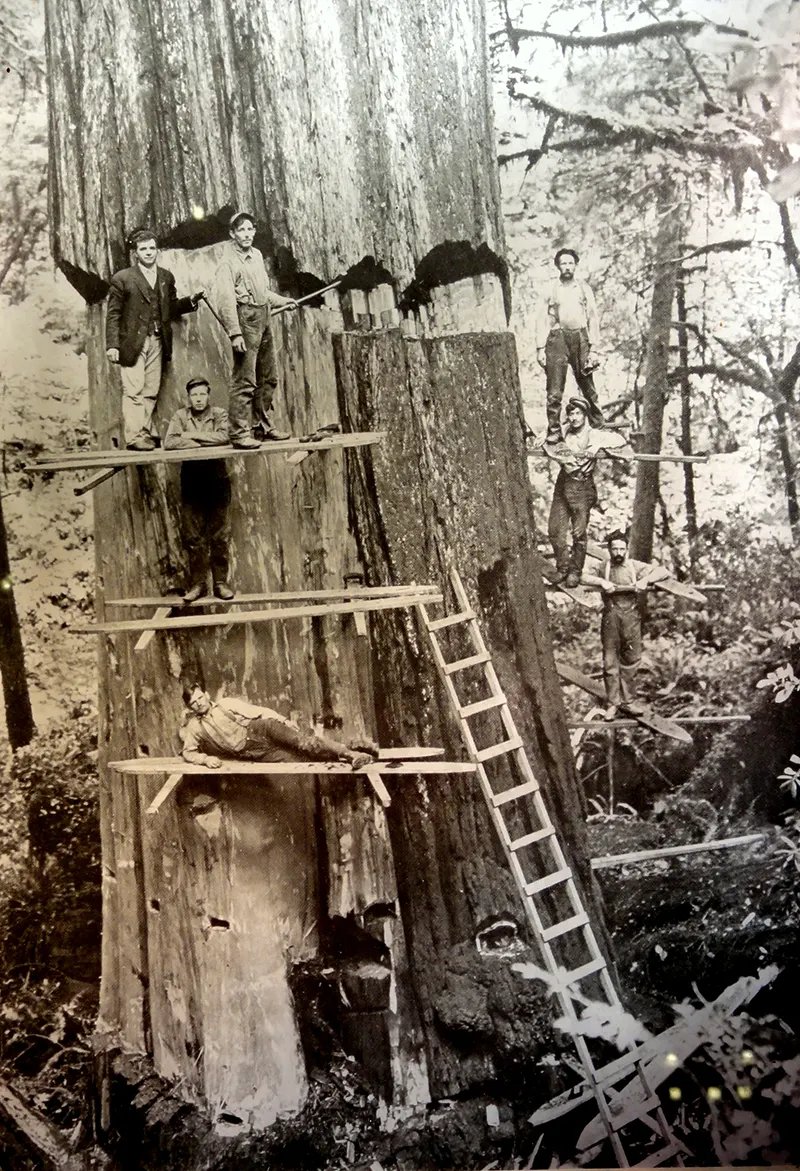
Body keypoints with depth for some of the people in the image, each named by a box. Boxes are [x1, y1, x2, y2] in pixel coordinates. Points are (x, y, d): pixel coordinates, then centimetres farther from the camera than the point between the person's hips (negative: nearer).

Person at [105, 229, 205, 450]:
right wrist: (112, 345, -10)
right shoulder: (123, 278, 0)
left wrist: (192, 300, 0)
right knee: (133, 391, -8)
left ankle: (146, 432, 11)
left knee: (151, 392, 5)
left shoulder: (167, 277, 14)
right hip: (132, 343, -4)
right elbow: (113, 314, -2)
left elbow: (171, 309, 17)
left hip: (157, 342, 5)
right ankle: (135, 436, -5)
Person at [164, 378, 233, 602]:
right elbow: (169, 442, -11)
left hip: (217, 480, -1)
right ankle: (197, 583, 10)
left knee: (219, 535, 2)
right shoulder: (180, 416, 4)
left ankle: (220, 582, 9)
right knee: (193, 536, 2)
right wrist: (204, 444, -16)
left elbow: (224, 437, -17)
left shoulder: (220, 414, 3)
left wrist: (193, 435, -13)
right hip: (191, 481, 1)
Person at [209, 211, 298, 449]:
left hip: (263, 320, 9)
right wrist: (235, 333, -25)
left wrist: (282, 301, 24)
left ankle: (263, 426, 27)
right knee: (245, 381, -9)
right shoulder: (229, 262, -11)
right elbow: (226, 299, -18)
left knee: (268, 378, 15)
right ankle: (240, 433, -5)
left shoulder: (256, 255, 14)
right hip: (246, 320, -9)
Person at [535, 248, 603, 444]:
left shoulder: (584, 288, 11)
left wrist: (593, 347, 0)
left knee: (588, 386, 4)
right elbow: (542, 319, 6)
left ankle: (598, 426, 12)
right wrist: (540, 348, -3)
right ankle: (553, 430, -1)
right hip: (557, 338, -1)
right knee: (554, 390, -5)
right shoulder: (550, 289, 8)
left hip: (580, 337, 1)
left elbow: (593, 318, 9)